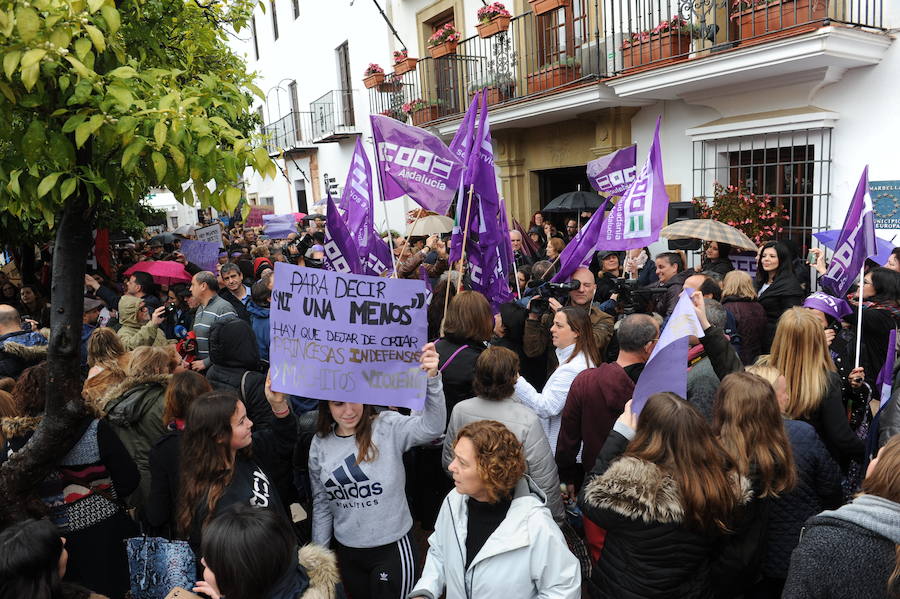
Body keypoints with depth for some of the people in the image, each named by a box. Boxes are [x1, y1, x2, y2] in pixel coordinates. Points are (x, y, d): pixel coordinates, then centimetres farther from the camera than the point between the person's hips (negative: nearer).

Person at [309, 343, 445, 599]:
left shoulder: (388, 427, -16)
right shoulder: (320, 444, -3)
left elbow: (432, 427, -35)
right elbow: (321, 502, 8)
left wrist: (432, 379, -50)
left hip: (392, 549, -4)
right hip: (345, 551, 4)